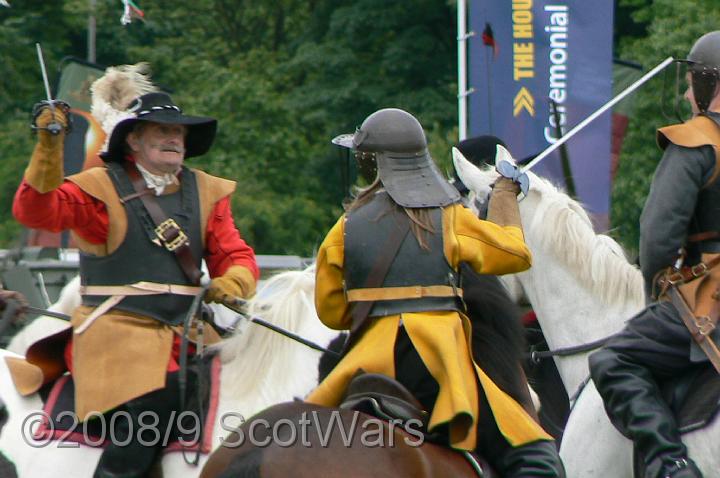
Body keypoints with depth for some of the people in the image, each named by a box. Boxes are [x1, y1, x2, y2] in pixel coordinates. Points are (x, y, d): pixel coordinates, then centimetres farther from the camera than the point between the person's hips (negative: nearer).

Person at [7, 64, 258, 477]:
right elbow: (36, 210, -13)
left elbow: (235, 255, 13)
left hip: (186, 332, 6)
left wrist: (231, 283, -11)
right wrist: (49, 149, -27)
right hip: (119, 330, -6)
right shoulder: (100, 188, 2)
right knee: (156, 401, -30)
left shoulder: (206, 192, 16)